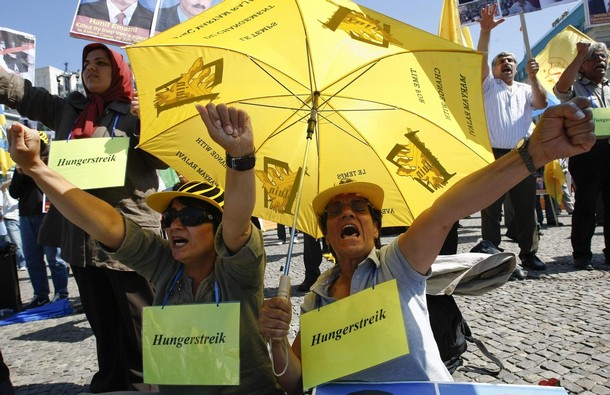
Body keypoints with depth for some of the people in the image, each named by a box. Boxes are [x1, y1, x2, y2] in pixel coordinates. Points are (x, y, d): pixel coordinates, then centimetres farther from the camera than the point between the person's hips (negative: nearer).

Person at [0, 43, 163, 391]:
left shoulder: (136, 112, 0)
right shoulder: (67, 109, 15)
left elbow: (163, 159, -8)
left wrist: (147, 120, -22)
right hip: (81, 235, 6)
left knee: (139, 325, 1)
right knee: (101, 323, 18)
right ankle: (110, 383, 33)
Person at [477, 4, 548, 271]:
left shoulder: (525, 90, 21)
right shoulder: (489, 86, 12)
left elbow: (542, 103, 2)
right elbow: (481, 60, -4)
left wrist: (533, 77, -9)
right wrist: (485, 31, -16)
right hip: (494, 154, -3)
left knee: (526, 206, 4)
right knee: (491, 207, -2)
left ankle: (528, 253, 12)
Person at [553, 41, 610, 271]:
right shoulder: (576, 88, 7)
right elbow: (561, 88, -17)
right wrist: (580, 55, -14)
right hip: (587, 149, -5)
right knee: (585, 204, -3)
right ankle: (581, 255, 5)